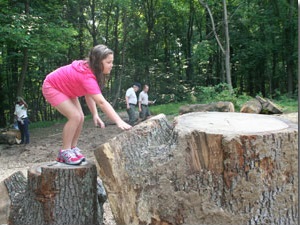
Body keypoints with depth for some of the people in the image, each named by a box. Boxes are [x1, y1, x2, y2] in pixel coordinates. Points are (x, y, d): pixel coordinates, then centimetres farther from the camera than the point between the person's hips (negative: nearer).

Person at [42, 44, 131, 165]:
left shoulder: (89, 69, -11)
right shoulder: (87, 75, -38)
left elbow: (89, 93, -7)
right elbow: (101, 102, -44)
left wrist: (95, 115, -15)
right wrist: (119, 121, -47)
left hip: (66, 89, 9)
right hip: (51, 88, -8)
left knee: (81, 118, 0)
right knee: (75, 116, -20)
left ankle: (73, 149, 11)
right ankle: (64, 152, -8)